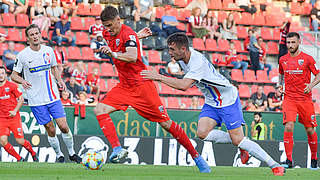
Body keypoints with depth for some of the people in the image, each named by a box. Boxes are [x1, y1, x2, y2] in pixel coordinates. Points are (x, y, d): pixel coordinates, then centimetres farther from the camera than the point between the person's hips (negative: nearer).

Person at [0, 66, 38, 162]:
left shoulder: (12, 86, -3)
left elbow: (21, 99, 0)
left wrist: (15, 111, -11)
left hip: (14, 117, -3)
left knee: (20, 140, -6)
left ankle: (33, 153, 24)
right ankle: (19, 159, 4)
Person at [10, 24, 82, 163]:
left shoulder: (48, 51, 3)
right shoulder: (23, 55, -7)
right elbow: (13, 75, -1)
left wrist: (59, 80, 1)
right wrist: (22, 81, -22)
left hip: (53, 97, 2)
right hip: (36, 101, -2)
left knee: (64, 127, -5)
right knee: (51, 130, 0)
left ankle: (72, 153, 15)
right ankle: (59, 156, 19)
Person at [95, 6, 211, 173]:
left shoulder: (128, 34, -18)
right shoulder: (109, 34, 5)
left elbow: (132, 57, -38)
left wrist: (114, 54, -51)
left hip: (141, 85, -7)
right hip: (124, 87, 7)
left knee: (165, 123, -4)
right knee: (100, 110, -14)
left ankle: (196, 156, 6)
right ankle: (117, 149, -22)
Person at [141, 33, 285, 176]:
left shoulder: (198, 62, -30)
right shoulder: (183, 58, -3)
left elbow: (184, 85, -41)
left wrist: (158, 77, -35)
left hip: (228, 98, -8)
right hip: (211, 102, 8)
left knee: (238, 140, -12)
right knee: (202, 133, -15)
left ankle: (275, 166, 0)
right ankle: (241, 145, 4)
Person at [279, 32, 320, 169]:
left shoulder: (307, 59, -2)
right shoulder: (283, 60, 8)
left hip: (305, 99, -1)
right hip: (289, 98, 1)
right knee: (288, 127, -17)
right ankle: (289, 160, -15)